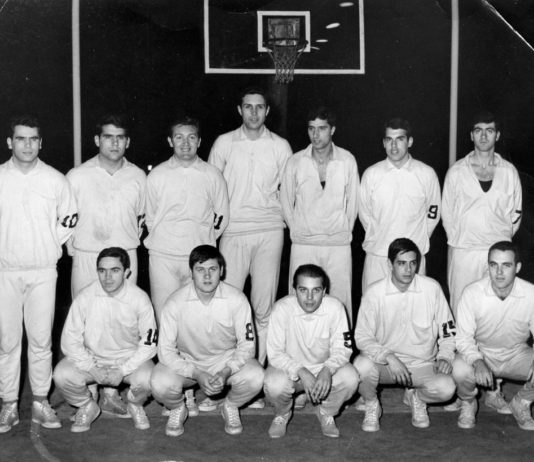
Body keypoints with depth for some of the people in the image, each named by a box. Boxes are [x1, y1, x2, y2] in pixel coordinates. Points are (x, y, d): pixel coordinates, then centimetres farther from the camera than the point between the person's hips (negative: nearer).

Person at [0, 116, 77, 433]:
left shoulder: (56, 179, 1)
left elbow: (69, 220, 10)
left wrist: (48, 247, 5)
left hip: (43, 272, 0)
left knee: (41, 339, 4)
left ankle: (41, 402, 16)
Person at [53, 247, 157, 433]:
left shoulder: (140, 299, -14)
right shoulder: (85, 297, -13)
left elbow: (149, 344, -8)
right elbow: (69, 340, -8)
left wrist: (123, 370, -17)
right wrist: (92, 368, -17)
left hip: (130, 358, -1)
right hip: (91, 358, 1)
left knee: (146, 379, -32)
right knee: (62, 374, -26)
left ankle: (135, 405, 7)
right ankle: (87, 406, 8)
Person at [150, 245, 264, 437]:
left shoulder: (237, 299, -18)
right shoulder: (175, 303, -19)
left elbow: (247, 344, -10)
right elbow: (165, 350, -15)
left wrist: (226, 372, -26)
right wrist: (196, 374, -27)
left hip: (227, 359, 0)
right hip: (185, 361, 0)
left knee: (255, 377, -29)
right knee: (160, 383, -30)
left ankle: (231, 407, 7)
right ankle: (177, 409, 8)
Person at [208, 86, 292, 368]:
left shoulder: (280, 146, 6)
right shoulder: (224, 143, 5)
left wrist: (280, 217, 5)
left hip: (270, 231, 0)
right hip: (233, 231, 0)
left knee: (264, 307, 2)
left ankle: (260, 364, 11)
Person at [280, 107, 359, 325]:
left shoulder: (348, 161, -1)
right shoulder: (295, 162, -1)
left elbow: (353, 201, 6)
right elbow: (286, 200, 8)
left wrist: (344, 231, 6)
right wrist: (297, 230, 7)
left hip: (339, 244, 0)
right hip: (303, 244, 0)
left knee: (341, 301, 4)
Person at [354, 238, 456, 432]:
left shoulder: (431, 288, -6)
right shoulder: (374, 293, -10)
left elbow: (447, 329, 6)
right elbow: (362, 337, -8)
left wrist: (445, 357, -11)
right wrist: (389, 357, -23)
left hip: (422, 364, 1)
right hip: (384, 363, -1)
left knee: (446, 388, -29)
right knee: (362, 365, -34)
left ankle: (416, 397, 10)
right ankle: (371, 406, 2)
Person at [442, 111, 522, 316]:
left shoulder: (509, 172, 3)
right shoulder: (456, 172, 0)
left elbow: (515, 213, 10)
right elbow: (447, 212, 6)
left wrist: (503, 238, 9)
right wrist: (457, 239, 6)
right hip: (463, 251, -1)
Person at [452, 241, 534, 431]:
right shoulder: (472, 293, -21)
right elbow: (464, 337, -16)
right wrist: (477, 362, -37)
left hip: (517, 353, 2)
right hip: (480, 352, -2)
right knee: (461, 370, -34)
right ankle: (468, 404, 4)